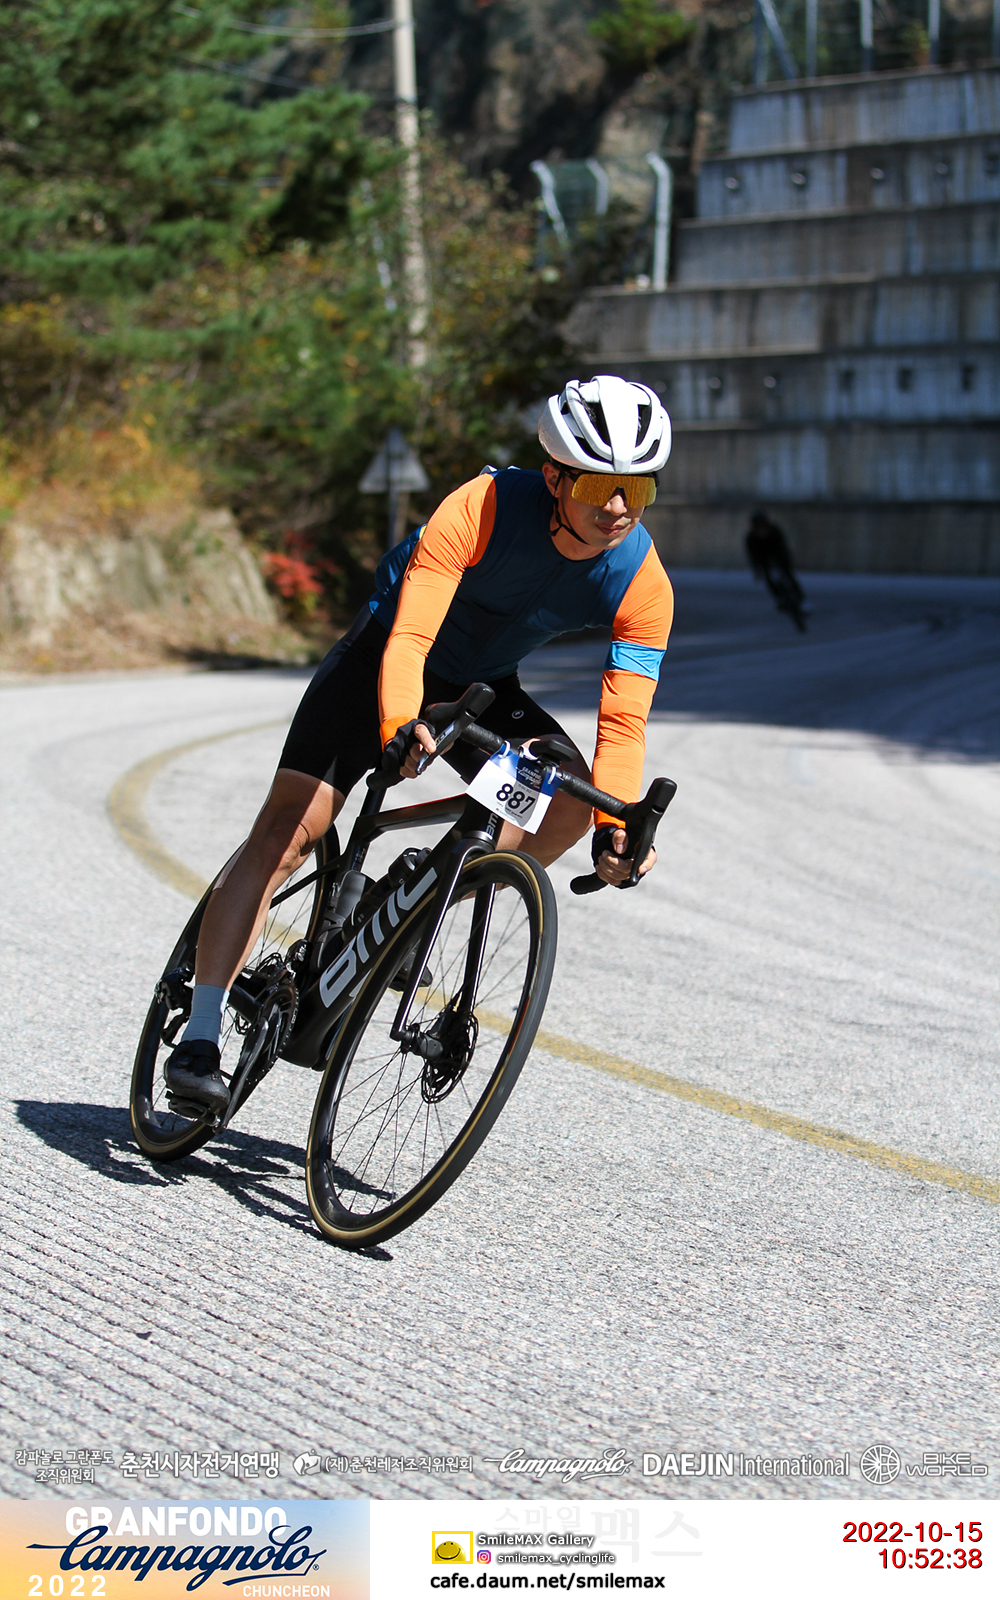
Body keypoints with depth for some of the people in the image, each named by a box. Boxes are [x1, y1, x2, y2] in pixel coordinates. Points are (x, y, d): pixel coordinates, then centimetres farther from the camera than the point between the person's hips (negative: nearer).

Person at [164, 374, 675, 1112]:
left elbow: (624, 721, -22)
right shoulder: (482, 508, -33)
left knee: (573, 796, -21)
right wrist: (399, 727, -58)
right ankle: (198, 1039, -14)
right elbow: (409, 637, -40)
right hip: (386, 656, -4)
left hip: (482, 687, 4)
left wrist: (618, 826, -38)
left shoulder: (644, 586, -21)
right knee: (288, 830, -16)